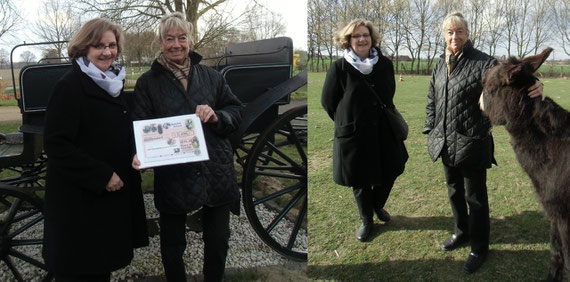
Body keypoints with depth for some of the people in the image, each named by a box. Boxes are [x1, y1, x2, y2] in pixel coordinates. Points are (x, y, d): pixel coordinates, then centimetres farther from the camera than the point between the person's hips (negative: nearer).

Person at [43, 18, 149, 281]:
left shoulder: (114, 84, 11)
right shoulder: (70, 86, -14)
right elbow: (56, 144, -19)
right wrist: (102, 176, -21)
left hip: (112, 194, 8)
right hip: (78, 200, -8)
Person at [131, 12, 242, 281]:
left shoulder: (210, 75, 8)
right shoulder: (147, 82, 2)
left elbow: (236, 111, 8)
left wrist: (216, 117, -13)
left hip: (216, 172, 2)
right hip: (172, 176, -2)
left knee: (218, 242, 13)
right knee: (172, 244, 12)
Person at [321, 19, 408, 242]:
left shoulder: (385, 64, 2)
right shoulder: (339, 68, -9)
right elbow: (328, 101, -3)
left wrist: (383, 116, 12)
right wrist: (347, 122, 3)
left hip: (384, 132, 4)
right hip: (354, 134, -3)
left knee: (389, 174, 13)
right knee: (360, 182, 10)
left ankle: (378, 206, 44)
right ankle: (366, 221, 33)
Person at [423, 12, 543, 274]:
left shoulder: (483, 62, -12)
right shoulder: (440, 65, 7)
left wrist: (532, 88, -42)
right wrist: (430, 130, 12)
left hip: (472, 144, -6)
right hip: (446, 143, 6)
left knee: (475, 196, 7)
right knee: (454, 190, 21)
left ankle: (479, 248, 25)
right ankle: (461, 232, 44)